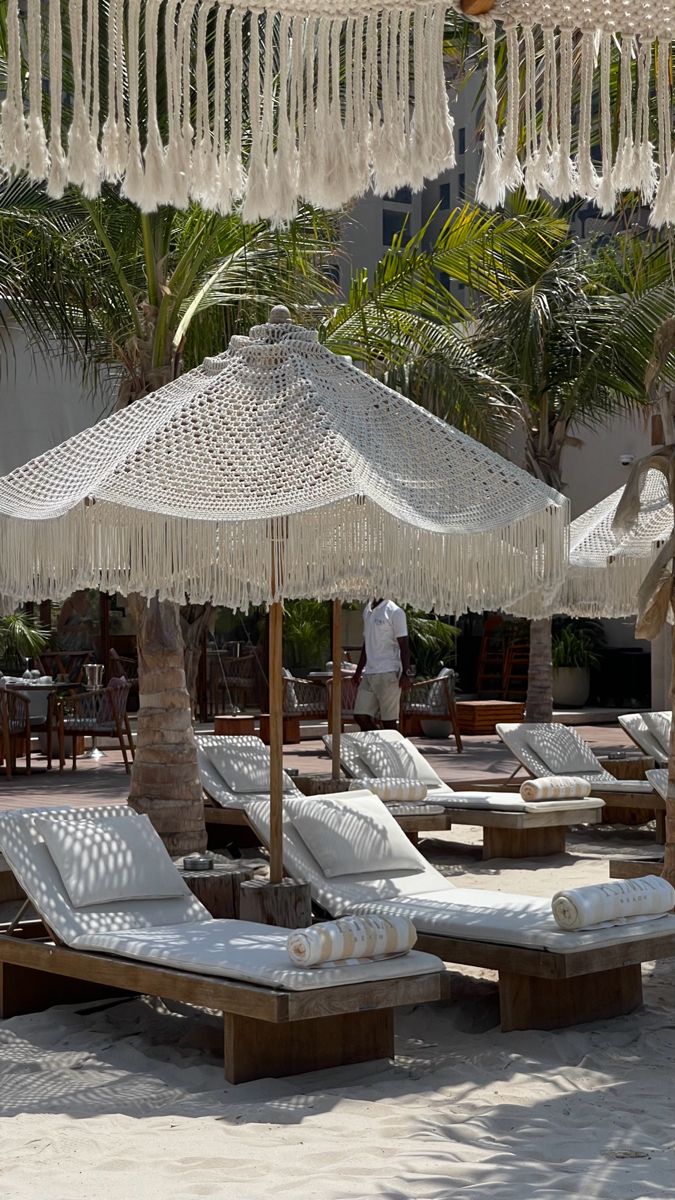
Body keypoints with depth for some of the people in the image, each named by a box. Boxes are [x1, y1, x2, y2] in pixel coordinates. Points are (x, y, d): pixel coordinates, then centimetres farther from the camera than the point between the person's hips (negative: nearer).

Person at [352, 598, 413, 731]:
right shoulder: (367, 610, 14)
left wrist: (406, 674, -17)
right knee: (360, 716, 3)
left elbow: (403, 645, -11)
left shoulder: (394, 612, -9)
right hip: (368, 673, 8)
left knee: (389, 721, -2)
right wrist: (358, 670, 22)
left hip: (388, 673, -8)